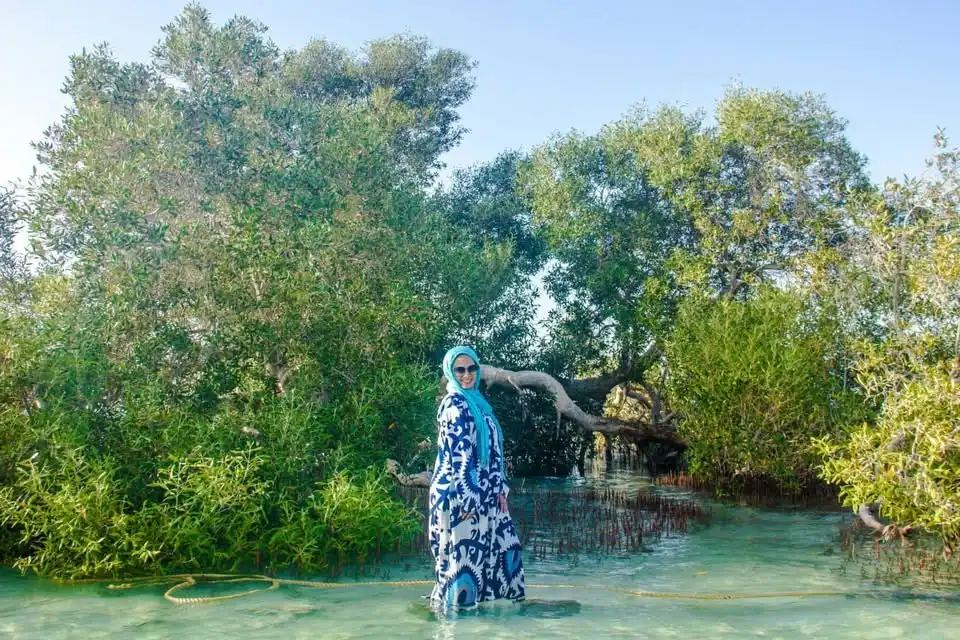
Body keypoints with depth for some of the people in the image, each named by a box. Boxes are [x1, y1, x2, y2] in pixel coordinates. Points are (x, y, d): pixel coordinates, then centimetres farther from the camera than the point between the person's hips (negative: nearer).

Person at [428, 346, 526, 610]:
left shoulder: (477, 401, 15)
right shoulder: (454, 404, -11)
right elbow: (458, 453, -17)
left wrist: (500, 488, 11)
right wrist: (464, 497, -21)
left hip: (483, 492, 9)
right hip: (463, 491, -9)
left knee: (500, 543, 14)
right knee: (463, 548, -4)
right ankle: (454, 602, 9)